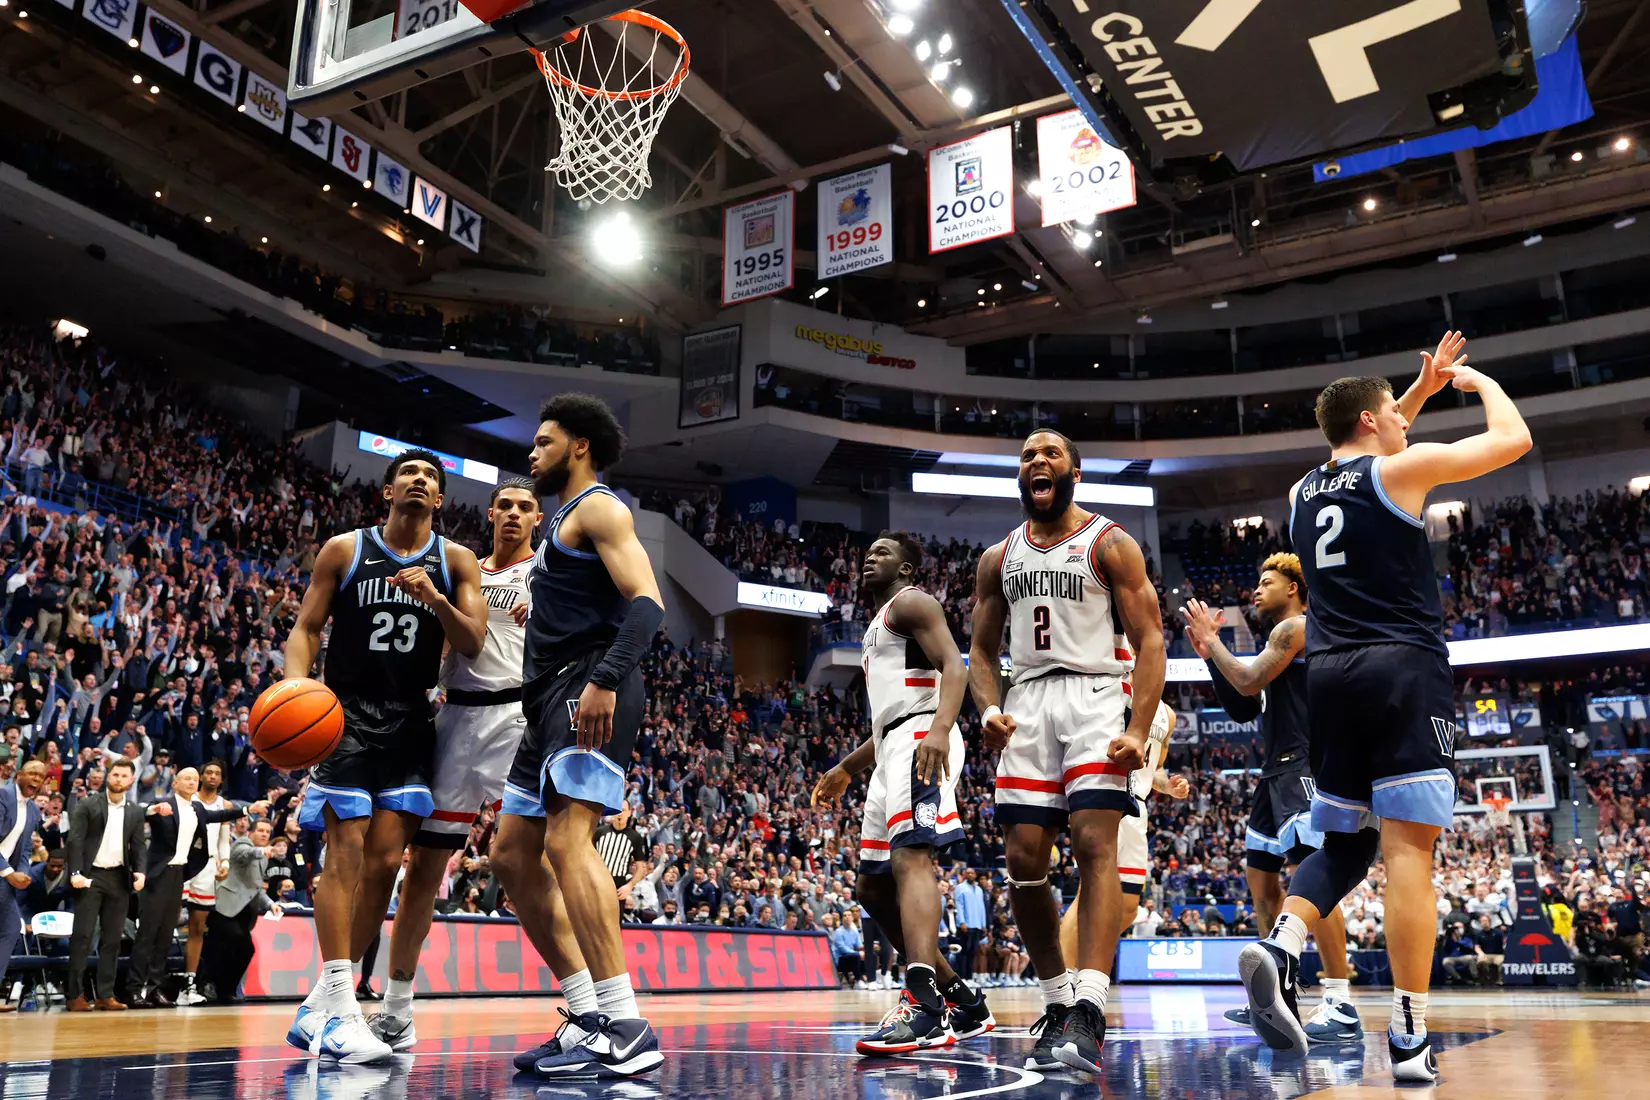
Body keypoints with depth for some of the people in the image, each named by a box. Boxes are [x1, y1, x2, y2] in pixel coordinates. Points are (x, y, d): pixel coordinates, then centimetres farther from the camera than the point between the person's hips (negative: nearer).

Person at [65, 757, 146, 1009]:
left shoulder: (136, 811, 10)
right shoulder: (87, 805, 0)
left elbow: (139, 845, 9)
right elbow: (75, 840, -6)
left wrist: (139, 871, -7)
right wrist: (75, 872, -16)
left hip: (119, 878, 4)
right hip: (91, 875, -4)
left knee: (112, 939, 5)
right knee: (82, 936, -5)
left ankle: (106, 995, 8)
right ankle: (76, 995, -1)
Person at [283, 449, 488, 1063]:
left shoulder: (456, 563, 6)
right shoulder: (345, 550, 3)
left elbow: (472, 644, -1)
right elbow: (306, 627, 2)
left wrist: (435, 599, -19)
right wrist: (295, 684, -18)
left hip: (410, 723, 3)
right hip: (346, 713, -2)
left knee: (385, 862, -1)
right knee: (347, 851, -12)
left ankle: (319, 1006, 12)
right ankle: (339, 1012, -9)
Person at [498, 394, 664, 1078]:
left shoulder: (597, 508, -3)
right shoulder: (560, 524, 28)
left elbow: (646, 602, -17)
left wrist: (604, 680, -29)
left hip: (590, 691, -11)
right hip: (552, 699, 11)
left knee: (567, 840, -23)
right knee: (512, 852, 9)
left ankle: (626, 1031, -23)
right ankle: (587, 1017, 11)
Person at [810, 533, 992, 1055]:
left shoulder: (910, 603, 2)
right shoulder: (879, 627, 31)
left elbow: (954, 666, -15)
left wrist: (939, 730, -33)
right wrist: (846, 768, 36)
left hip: (921, 742, -10)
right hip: (893, 747, 10)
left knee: (911, 858, -26)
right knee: (874, 885, 9)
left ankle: (924, 1009, -39)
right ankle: (962, 1002, 15)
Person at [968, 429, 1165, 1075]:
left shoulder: (1109, 544, 2)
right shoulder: (999, 558, 15)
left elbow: (1150, 641, -3)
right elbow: (982, 650, 17)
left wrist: (1138, 731, -17)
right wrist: (989, 710, -4)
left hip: (1096, 693, -4)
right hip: (1028, 700, 5)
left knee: (1094, 842, -20)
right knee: (1023, 862, 0)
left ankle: (1087, 1012, -24)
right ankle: (1058, 1002, 16)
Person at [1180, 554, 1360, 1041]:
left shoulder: (1296, 627, -6)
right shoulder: (1279, 637, 24)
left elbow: (1249, 682, -17)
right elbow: (1241, 709, 22)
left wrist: (1212, 638, -4)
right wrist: (1208, 653, 16)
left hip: (1305, 764, -11)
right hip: (1278, 771, 11)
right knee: (1260, 875, 13)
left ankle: (1342, 1006, -19)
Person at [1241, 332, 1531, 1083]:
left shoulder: (1302, 491, 17)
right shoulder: (1403, 469, -2)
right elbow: (1513, 439, 5)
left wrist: (1423, 388, 38)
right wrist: (1481, 381, 24)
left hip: (1330, 677, 6)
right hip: (1403, 673, -6)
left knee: (1345, 841, 15)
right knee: (1407, 845, -7)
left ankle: (1280, 946, -10)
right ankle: (1410, 1042, -8)